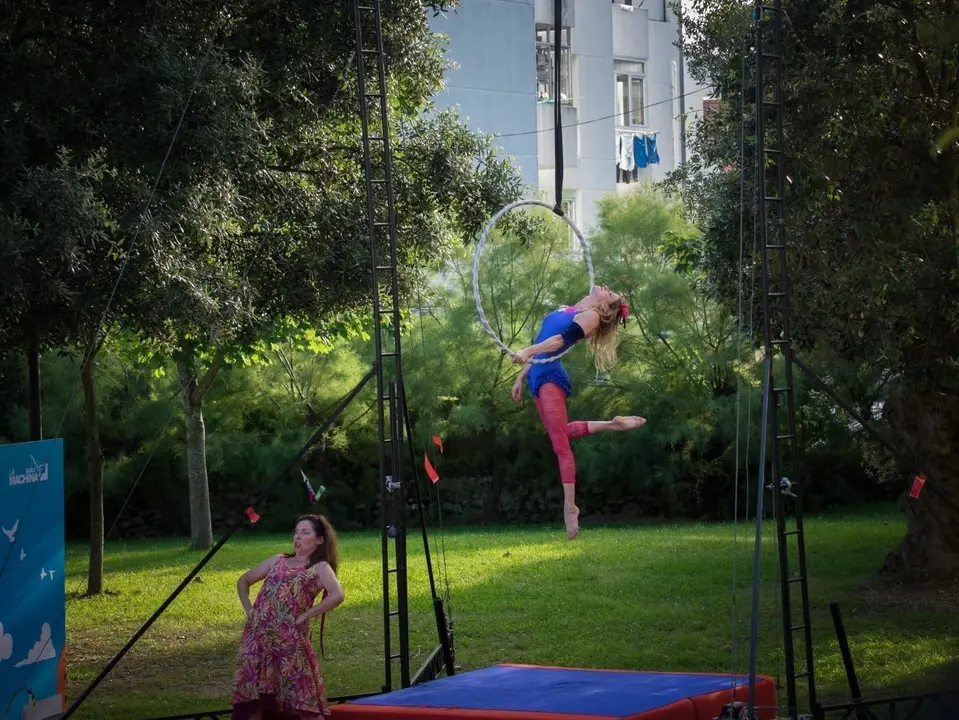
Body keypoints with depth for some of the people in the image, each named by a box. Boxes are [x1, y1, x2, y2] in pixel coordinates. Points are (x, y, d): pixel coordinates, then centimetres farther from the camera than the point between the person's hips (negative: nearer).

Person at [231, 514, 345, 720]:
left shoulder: (320, 568, 2)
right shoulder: (278, 561, 19)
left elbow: (337, 595, -17)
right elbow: (243, 581, 26)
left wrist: (305, 616, -14)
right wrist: (248, 609, 10)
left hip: (289, 639, -5)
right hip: (257, 635, 5)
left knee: (303, 701, -6)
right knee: (252, 697, 6)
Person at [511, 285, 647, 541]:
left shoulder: (591, 316, -5)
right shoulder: (564, 311, 21)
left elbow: (563, 339, -21)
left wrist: (527, 352, -33)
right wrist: (521, 376, 22)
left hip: (551, 378, -9)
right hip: (538, 377, 9)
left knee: (560, 445, -11)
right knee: (560, 433, 18)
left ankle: (569, 507, -10)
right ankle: (612, 424, 28)